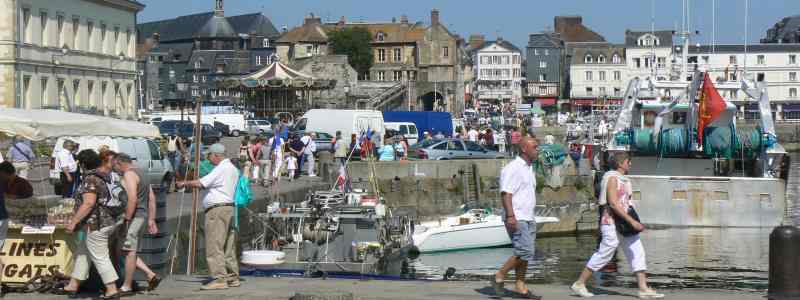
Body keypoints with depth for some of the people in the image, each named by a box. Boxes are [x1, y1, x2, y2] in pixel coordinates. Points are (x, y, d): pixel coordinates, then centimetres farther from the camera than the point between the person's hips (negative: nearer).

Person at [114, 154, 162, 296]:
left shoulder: (129, 174, -11)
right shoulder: (141, 173, 19)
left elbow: (133, 198, -23)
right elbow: (152, 198, 19)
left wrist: (127, 218, -20)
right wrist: (151, 219, 19)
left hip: (134, 216, -10)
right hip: (142, 215, 10)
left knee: (129, 252, -4)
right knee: (129, 251, 14)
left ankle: (127, 287, 1)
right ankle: (151, 276, 9)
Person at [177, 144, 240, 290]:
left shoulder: (221, 169, -12)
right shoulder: (233, 169, 19)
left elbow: (201, 183, -15)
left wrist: (185, 183, -1)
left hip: (217, 209, -10)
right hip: (230, 208, 10)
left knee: (214, 246, -9)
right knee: (228, 246, 13)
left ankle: (220, 279, -13)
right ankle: (232, 278, 16)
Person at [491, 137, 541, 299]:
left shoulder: (529, 169, 18)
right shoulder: (513, 168, -12)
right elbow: (506, 193, -20)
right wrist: (510, 216, -28)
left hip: (528, 218, 10)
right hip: (516, 219, -10)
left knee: (526, 253, 7)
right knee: (524, 251, -15)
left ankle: (520, 285, 12)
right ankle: (499, 277, -4)